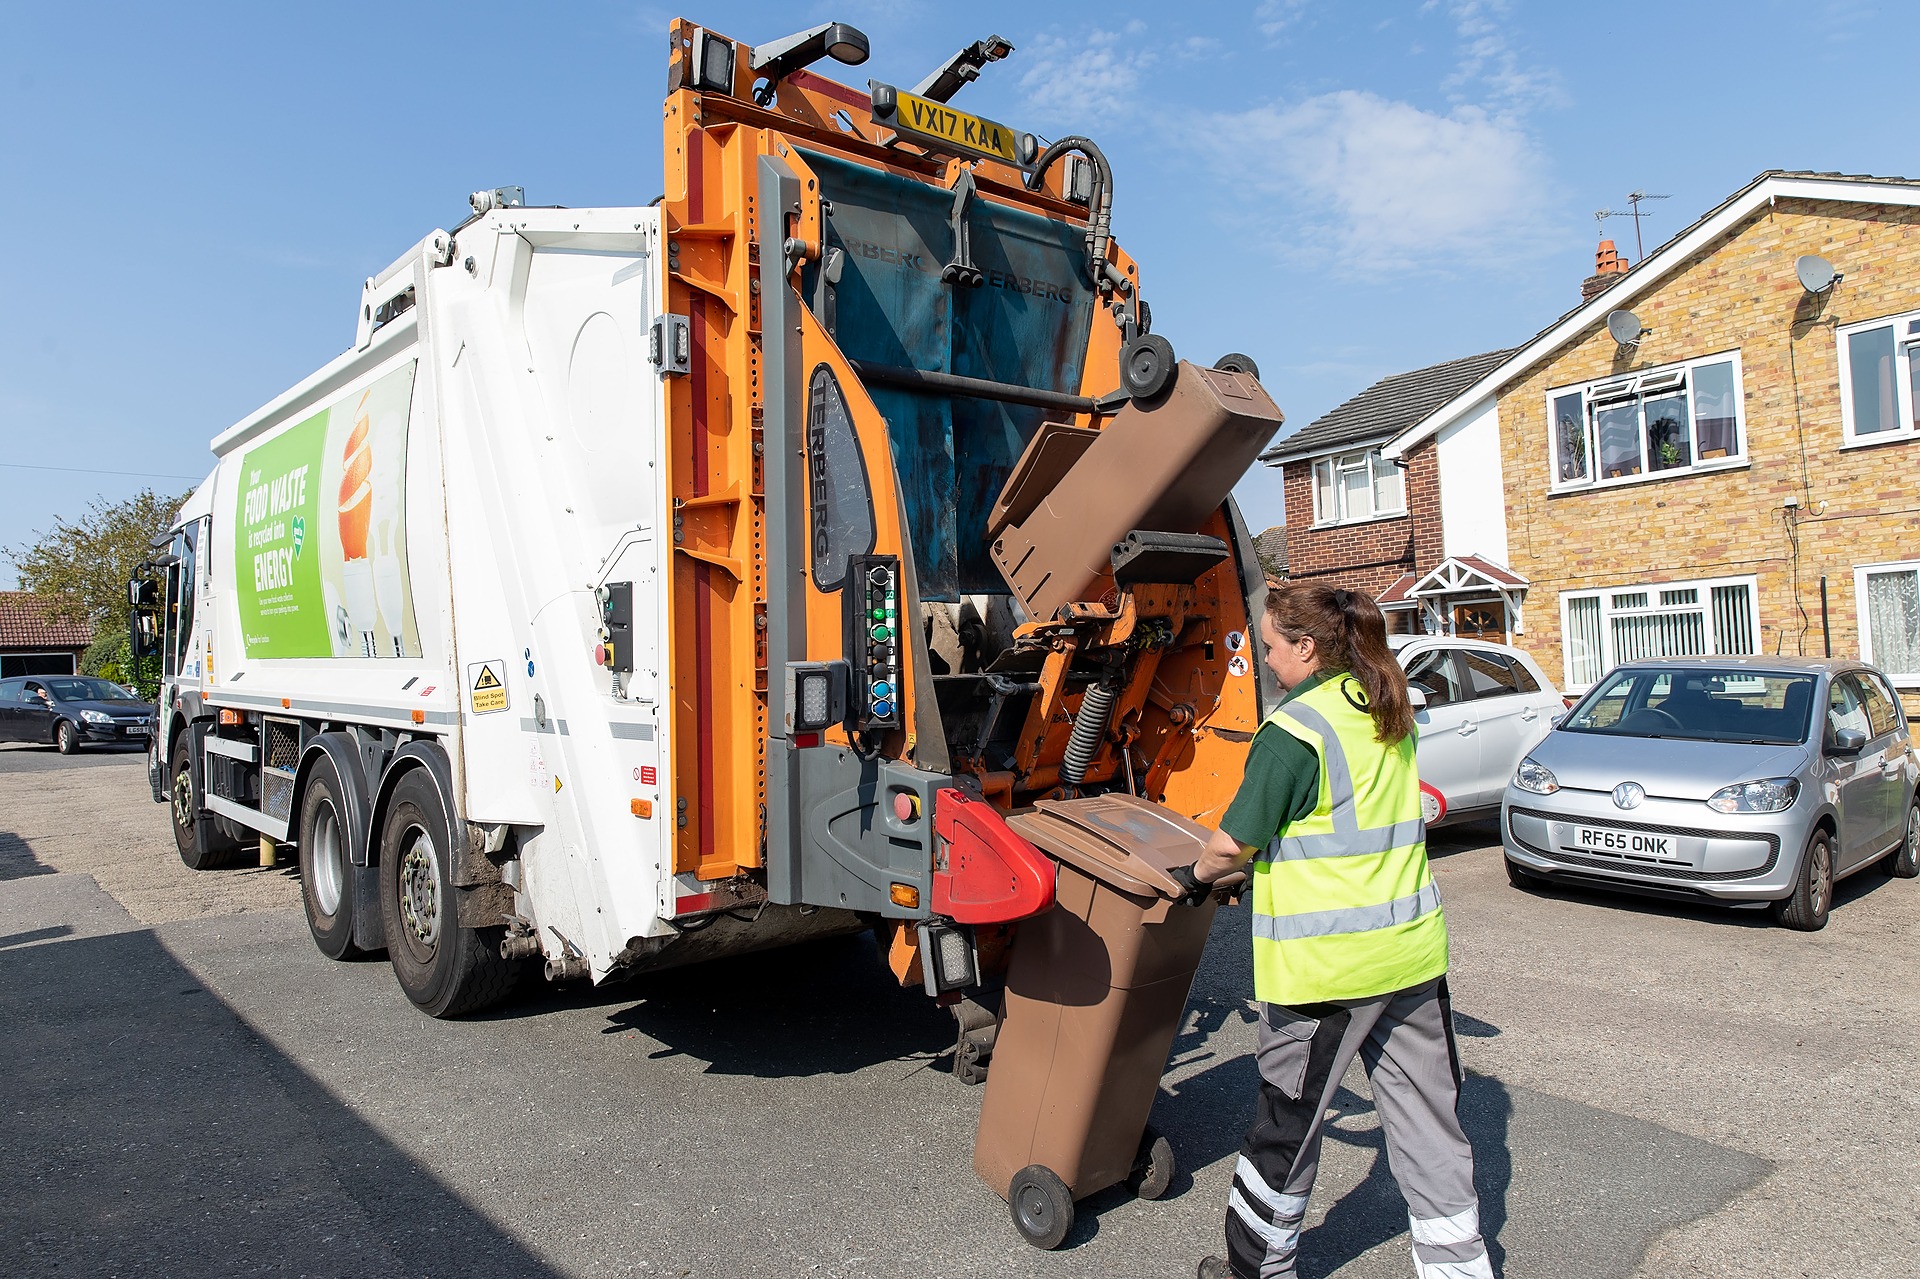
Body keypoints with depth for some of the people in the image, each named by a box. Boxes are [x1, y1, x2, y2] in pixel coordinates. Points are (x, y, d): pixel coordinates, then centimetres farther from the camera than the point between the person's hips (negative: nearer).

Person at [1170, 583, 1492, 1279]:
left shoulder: (1293, 730, -16)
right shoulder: (1391, 715, 8)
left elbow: (1236, 841, -14)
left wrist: (1198, 873, 7)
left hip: (1327, 961, -7)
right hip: (1414, 945, 7)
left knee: (1286, 1122, 10)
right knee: (1427, 1118, 15)